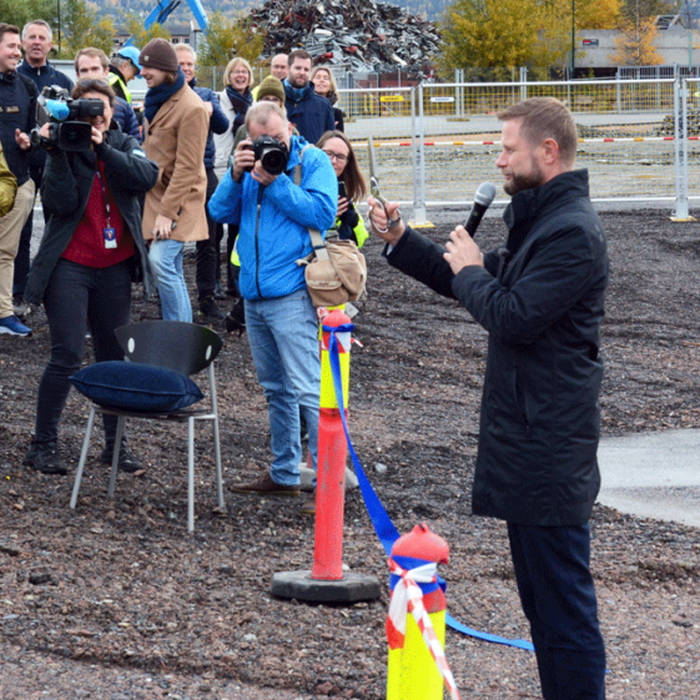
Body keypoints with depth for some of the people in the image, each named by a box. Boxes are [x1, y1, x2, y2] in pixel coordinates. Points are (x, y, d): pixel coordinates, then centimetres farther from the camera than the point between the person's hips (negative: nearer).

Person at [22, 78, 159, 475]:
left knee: (114, 357, 8)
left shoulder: (125, 145, 8)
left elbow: (147, 177, -14)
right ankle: (43, 445, -1)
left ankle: (115, 443, 16)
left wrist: (103, 148, -22)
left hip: (115, 266, 3)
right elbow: (61, 201, -15)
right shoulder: (65, 149, 0)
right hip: (70, 265, -3)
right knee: (67, 357, -10)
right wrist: (58, 151, -21)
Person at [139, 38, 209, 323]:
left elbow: (187, 168, -18)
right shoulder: (155, 100, 13)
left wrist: (168, 212, -20)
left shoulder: (191, 108, -16)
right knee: (172, 271, 9)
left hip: (179, 199, -9)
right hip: (154, 195, 9)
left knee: (161, 260, -20)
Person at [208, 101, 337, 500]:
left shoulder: (313, 161, -3)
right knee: (276, 391, 15)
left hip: (292, 294, -7)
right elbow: (220, 213, 10)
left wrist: (275, 182, -17)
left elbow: (323, 212, -16)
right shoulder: (251, 164, 14)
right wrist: (236, 176, -6)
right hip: (255, 295, 7)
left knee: (308, 389, -13)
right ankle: (284, 474, 23)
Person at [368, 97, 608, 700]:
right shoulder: (540, 220, 16)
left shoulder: (573, 232, -18)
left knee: (563, 601, -8)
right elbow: (482, 286, 24)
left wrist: (470, 270, -7)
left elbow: (514, 316, -24)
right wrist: (401, 241, 15)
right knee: (542, 598, 17)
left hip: (549, 447, -11)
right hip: (526, 438, 11)